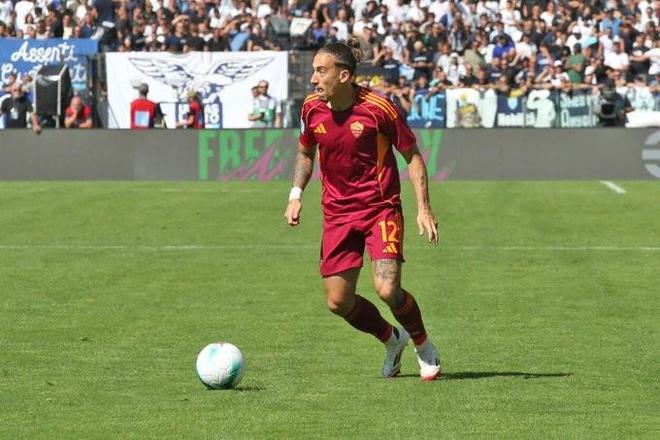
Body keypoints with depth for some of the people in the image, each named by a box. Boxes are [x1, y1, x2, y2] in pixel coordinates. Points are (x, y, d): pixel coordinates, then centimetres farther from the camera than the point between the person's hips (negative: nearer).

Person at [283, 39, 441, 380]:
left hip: (381, 208, -4)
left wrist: (424, 208, -10)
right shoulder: (312, 108, -3)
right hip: (337, 212, 5)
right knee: (338, 302, 0)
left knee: (387, 289, -19)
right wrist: (296, 194, 2)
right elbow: (305, 153, 16)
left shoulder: (378, 108, -16)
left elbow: (412, 155, -5)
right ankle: (391, 339, 28)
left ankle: (423, 347, 11)